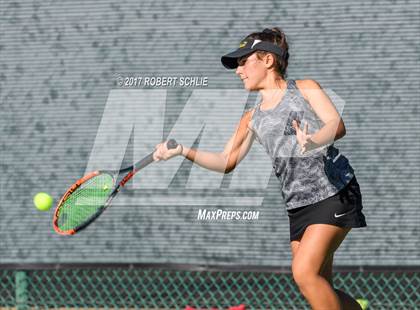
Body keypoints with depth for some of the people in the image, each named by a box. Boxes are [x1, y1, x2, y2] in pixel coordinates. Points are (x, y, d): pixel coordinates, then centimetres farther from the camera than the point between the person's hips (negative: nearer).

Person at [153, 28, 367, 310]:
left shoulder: (305, 89, 4)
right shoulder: (253, 119, 19)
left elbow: (337, 125, -10)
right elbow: (227, 161, 14)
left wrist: (314, 141, -31)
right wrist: (183, 151, 1)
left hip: (335, 193, -6)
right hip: (298, 207, 6)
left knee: (304, 272, -20)